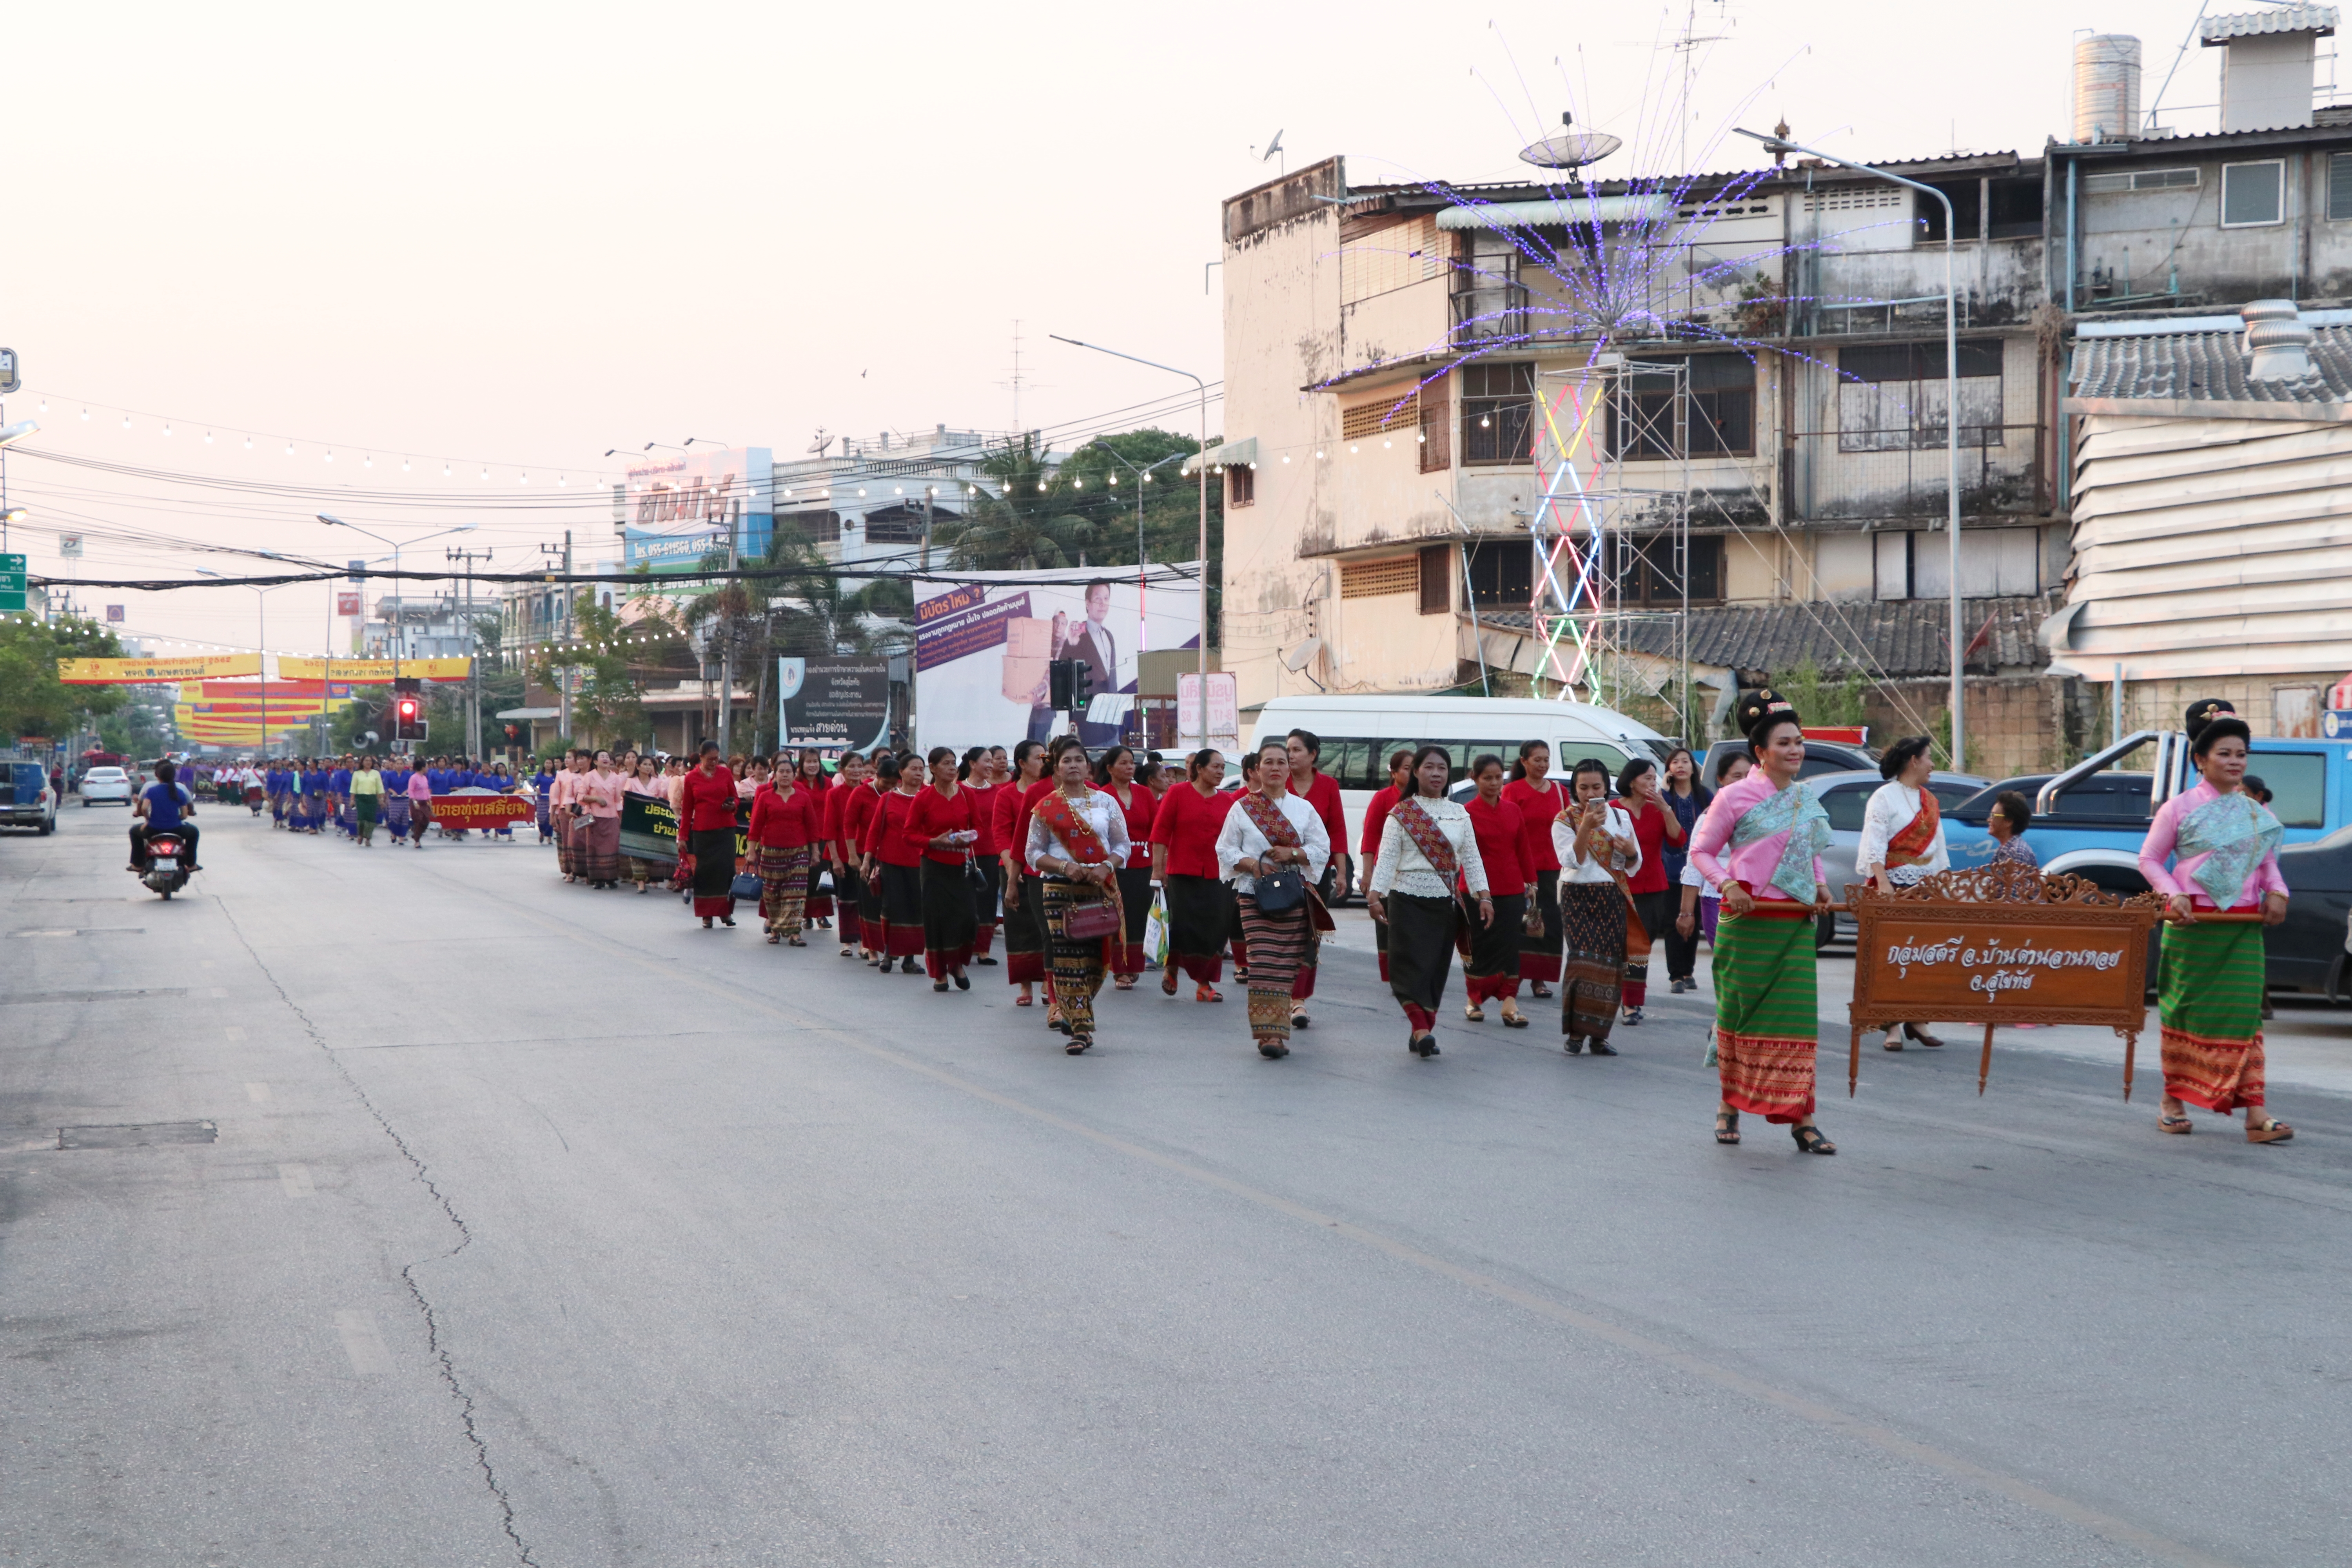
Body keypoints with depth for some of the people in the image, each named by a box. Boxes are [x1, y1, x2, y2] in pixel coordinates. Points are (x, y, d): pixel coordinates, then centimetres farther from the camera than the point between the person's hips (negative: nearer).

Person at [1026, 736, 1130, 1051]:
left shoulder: (1106, 803, 9)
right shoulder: (1046, 807, 4)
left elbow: (1122, 845, 9)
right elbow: (1033, 853, 3)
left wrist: (1107, 866, -11)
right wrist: (1064, 866, -13)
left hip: (1101, 889, 2)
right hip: (1060, 889, -2)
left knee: (1096, 959, 2)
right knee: (1068, 959, -9)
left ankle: (1075, 1014, 24)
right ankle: (1081, 1027, -8)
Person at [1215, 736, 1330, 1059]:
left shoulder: (1304, 809, 10)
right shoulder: (1242, 808, 7)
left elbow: (1322, 848, 7)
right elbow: (1226, 850, 6)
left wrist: (1293, 854, -10)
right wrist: (1253, 864, -11)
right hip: (1255, 895, -2)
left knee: (1286, 965, 0)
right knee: (1264, 962, -13)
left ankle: (1277, 1033, 8)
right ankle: (1271, 1033, -15)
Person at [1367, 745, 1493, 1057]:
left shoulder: (1460, 815, 10)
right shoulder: (1401, 814, 0)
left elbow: (1472, 859, 9)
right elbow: (1386, 858, -6)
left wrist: (1484, 896, 0)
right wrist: (1375, 896, -15)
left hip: (1445, 902, 3)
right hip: (1408, 899, -3)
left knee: (1437, 968, 3)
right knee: (1412, 964, -13)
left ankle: (1421, 1033, 10)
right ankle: (1421, 1027, -16)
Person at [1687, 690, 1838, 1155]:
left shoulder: (1805, 797, 11)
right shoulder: (1736, 797, -4)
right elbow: (1702, 851, 1)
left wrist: (1818, 885, 6)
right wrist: (1727, 886, -15)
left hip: (1797, 922, 4)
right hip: (1748, 922, -4)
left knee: (1797, 1016, -4)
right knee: (1740, 1013, 6)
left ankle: (1800, 1119, -3)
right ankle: (1729, 1105, 24)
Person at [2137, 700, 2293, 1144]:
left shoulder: (2254, 812, 11)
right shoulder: (2179, 808, 0)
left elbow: (2268, 860, 21)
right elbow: (2150, 859, 4)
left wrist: (2276, 891, 2)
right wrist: (2173, 895, -11)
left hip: (2244, 926, 3)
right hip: (2192, 924, -3)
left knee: (2243, 1012, -4)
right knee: (2186, 1009, 5)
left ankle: (2255, 1112, -9)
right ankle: (2174, 1101, 19)